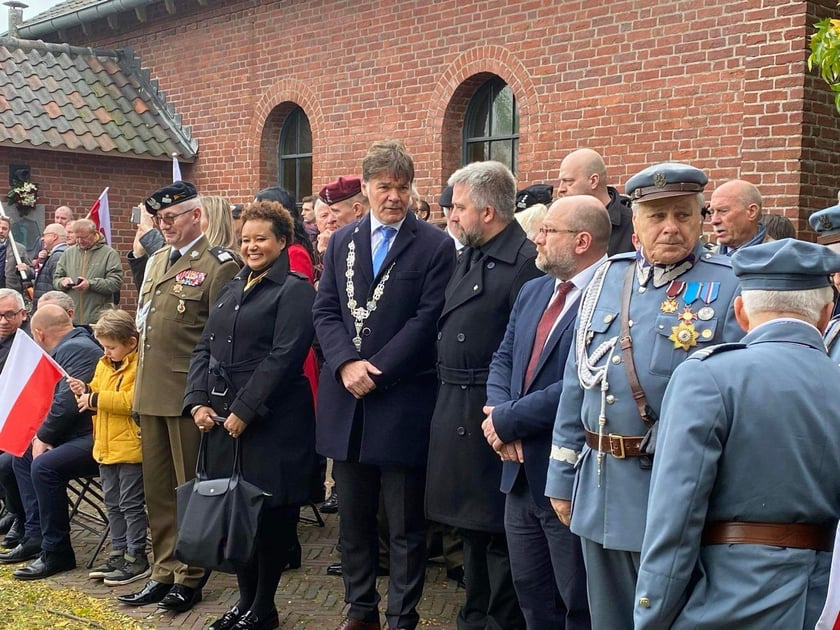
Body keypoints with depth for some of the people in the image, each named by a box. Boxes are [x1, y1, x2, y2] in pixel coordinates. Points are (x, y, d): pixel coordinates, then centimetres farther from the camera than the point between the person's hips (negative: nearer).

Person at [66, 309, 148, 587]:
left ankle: (137, 558, 7)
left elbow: (133, 401, -26)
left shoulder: (140, 366, -15)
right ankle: (119, 553, 25)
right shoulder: (104, 364, 13)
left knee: (131, 504, -1)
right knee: (113, 503, 15)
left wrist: (95, 398, -22)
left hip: (130, 447, -9)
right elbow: (97, 401, 22)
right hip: (106, 447, 9)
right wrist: (84, 391, 0)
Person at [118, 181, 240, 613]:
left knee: (190, 486, 4)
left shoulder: (218, 265, -9)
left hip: (188, 395, -8)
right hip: (151, 393, 8)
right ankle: (164, 571, 26)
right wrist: (141, 384, 17)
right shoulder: (155, 261, 16)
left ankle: (190, 576, 16)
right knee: (157, 487, 14)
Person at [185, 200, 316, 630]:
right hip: (220, 416, 7)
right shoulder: (231, 290, 17)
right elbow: (204, 348, 14)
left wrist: (244, 410, -18)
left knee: (269, 511, 1)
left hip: (272, 420, -7)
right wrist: (198, 400, -1)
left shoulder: (294, 290, -6)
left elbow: (284, 357, -16)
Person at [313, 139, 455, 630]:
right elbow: (325, 312, 6)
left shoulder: (435, 245, -4)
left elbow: (427, 320, -10)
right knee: (354, 518, 15)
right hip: (347, 401, 5)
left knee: (406, 524, 5)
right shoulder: (342, 241, 11)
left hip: (403, 401, -4)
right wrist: (347, 364, -10)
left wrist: (376, 371, -15)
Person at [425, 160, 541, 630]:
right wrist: (449, 392, 11)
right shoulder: (471, 257, 12)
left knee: (498, 532, 2)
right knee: (471, 524, 20)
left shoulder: (525, 262, -17)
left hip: (491, 414, -9)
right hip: (456, 409, 9)